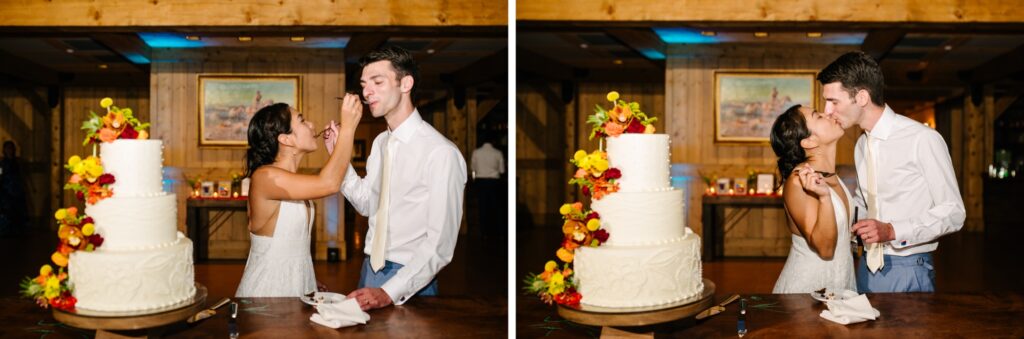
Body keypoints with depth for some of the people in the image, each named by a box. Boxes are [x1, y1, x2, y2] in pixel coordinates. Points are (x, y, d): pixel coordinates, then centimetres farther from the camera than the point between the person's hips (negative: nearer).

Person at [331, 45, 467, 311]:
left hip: (411, 283, -7)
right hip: (370, 270, 7)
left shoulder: (441, 153, -19)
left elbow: (440, 245, -20)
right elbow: (367, 204, 12)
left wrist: (390, 293, -25)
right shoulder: (380, 143, 5)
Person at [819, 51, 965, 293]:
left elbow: (953, 213, -13)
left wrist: (892, 231, -24)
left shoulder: (923, 140, -15)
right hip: (868, 266, 6)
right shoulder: (862, 145, 7)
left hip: (908, 271, -6)